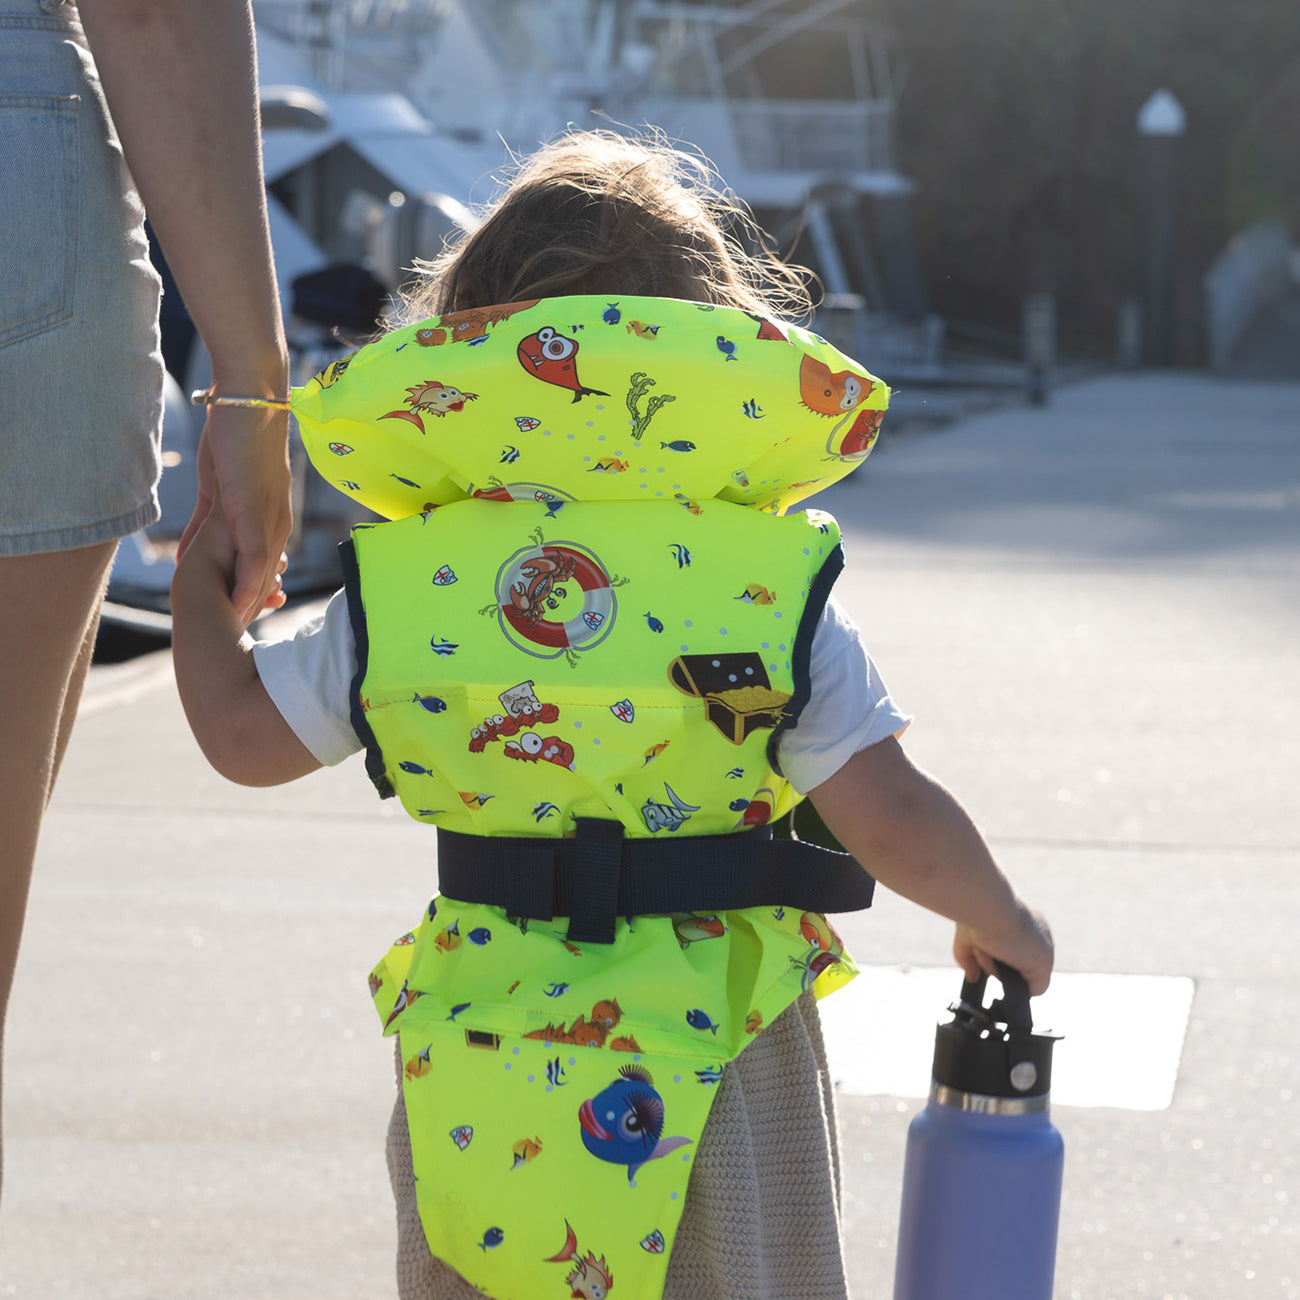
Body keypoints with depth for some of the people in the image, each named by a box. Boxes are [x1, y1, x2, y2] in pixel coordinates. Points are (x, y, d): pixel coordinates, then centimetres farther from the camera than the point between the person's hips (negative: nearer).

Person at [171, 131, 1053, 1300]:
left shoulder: (405, 585, -3)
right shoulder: (776, 588, -7)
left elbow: (245, 735, 9)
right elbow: (898, 826, -7)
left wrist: (203, 587, 27)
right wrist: (1000, 921, 12)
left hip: (481, 1056, 1)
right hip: (717, 1055, -1)